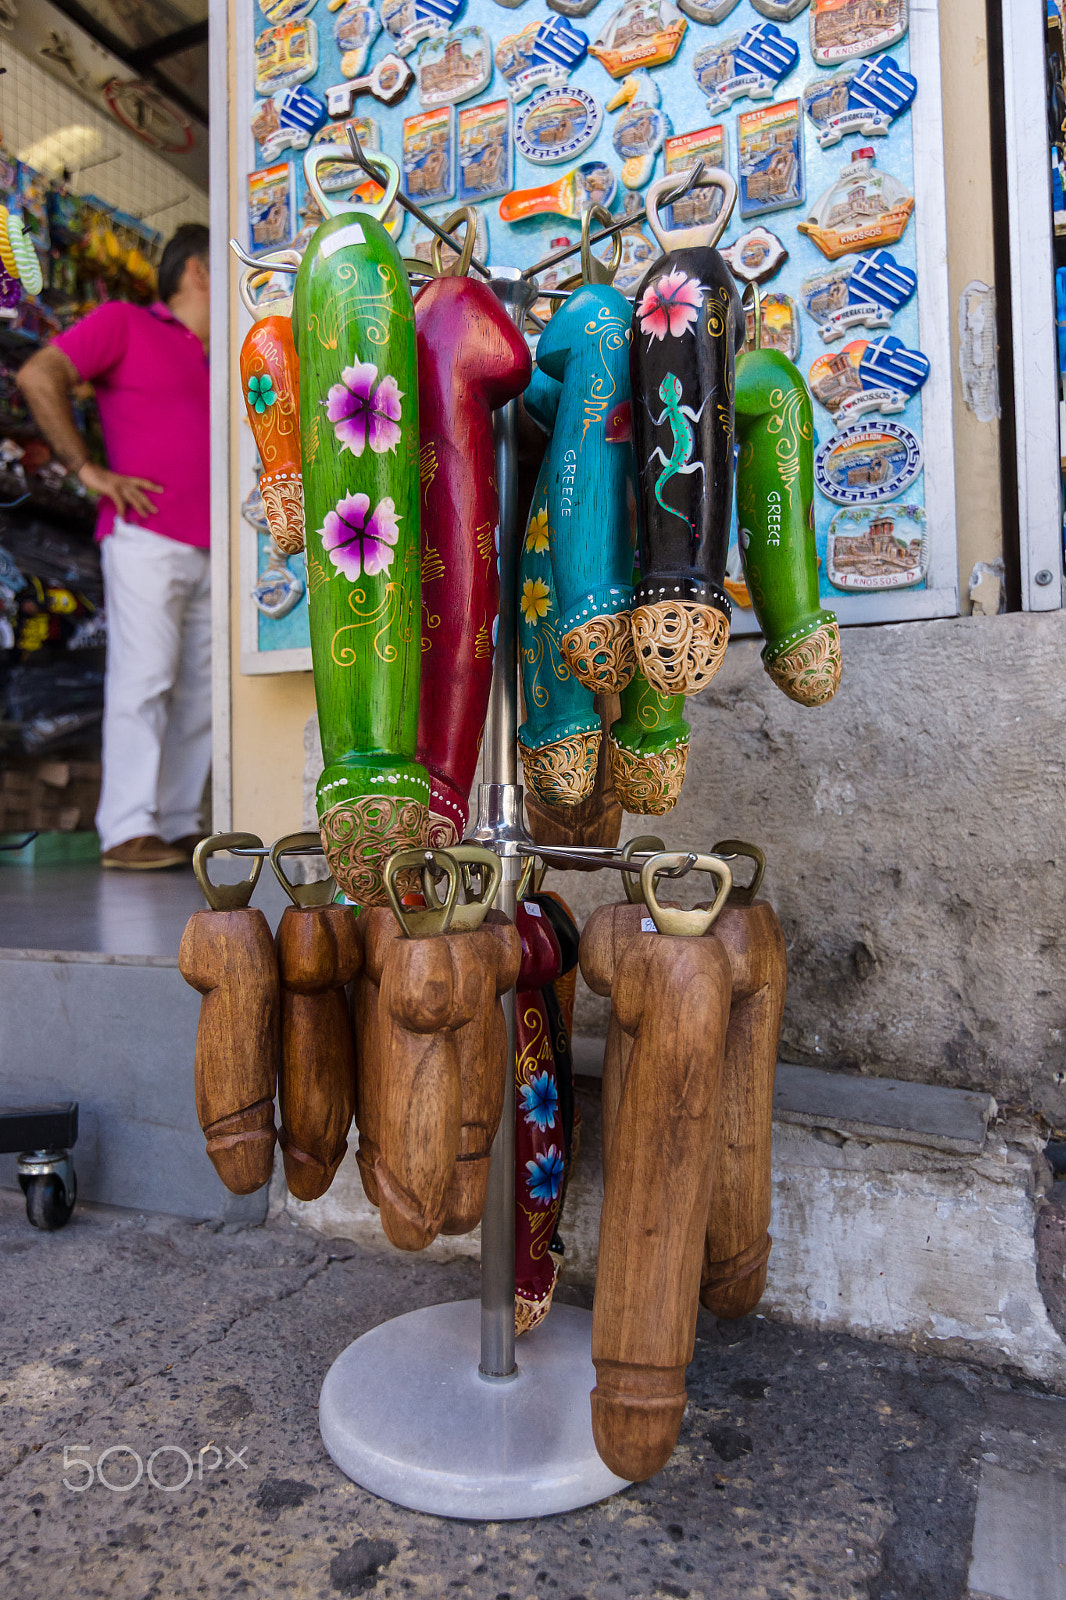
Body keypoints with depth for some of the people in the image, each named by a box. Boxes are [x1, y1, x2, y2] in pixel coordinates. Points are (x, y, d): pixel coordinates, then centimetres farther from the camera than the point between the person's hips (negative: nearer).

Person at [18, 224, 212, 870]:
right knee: (145, 677, -13)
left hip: (207, 550, 7)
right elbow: (38, 377, -4)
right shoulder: (124, 322, 7)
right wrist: (89, 469, -9)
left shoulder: (210, 364, 26)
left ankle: (179, 825, 6)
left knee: (199, 692, 2)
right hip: (146, 537, -7)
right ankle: (127, 830, -11)